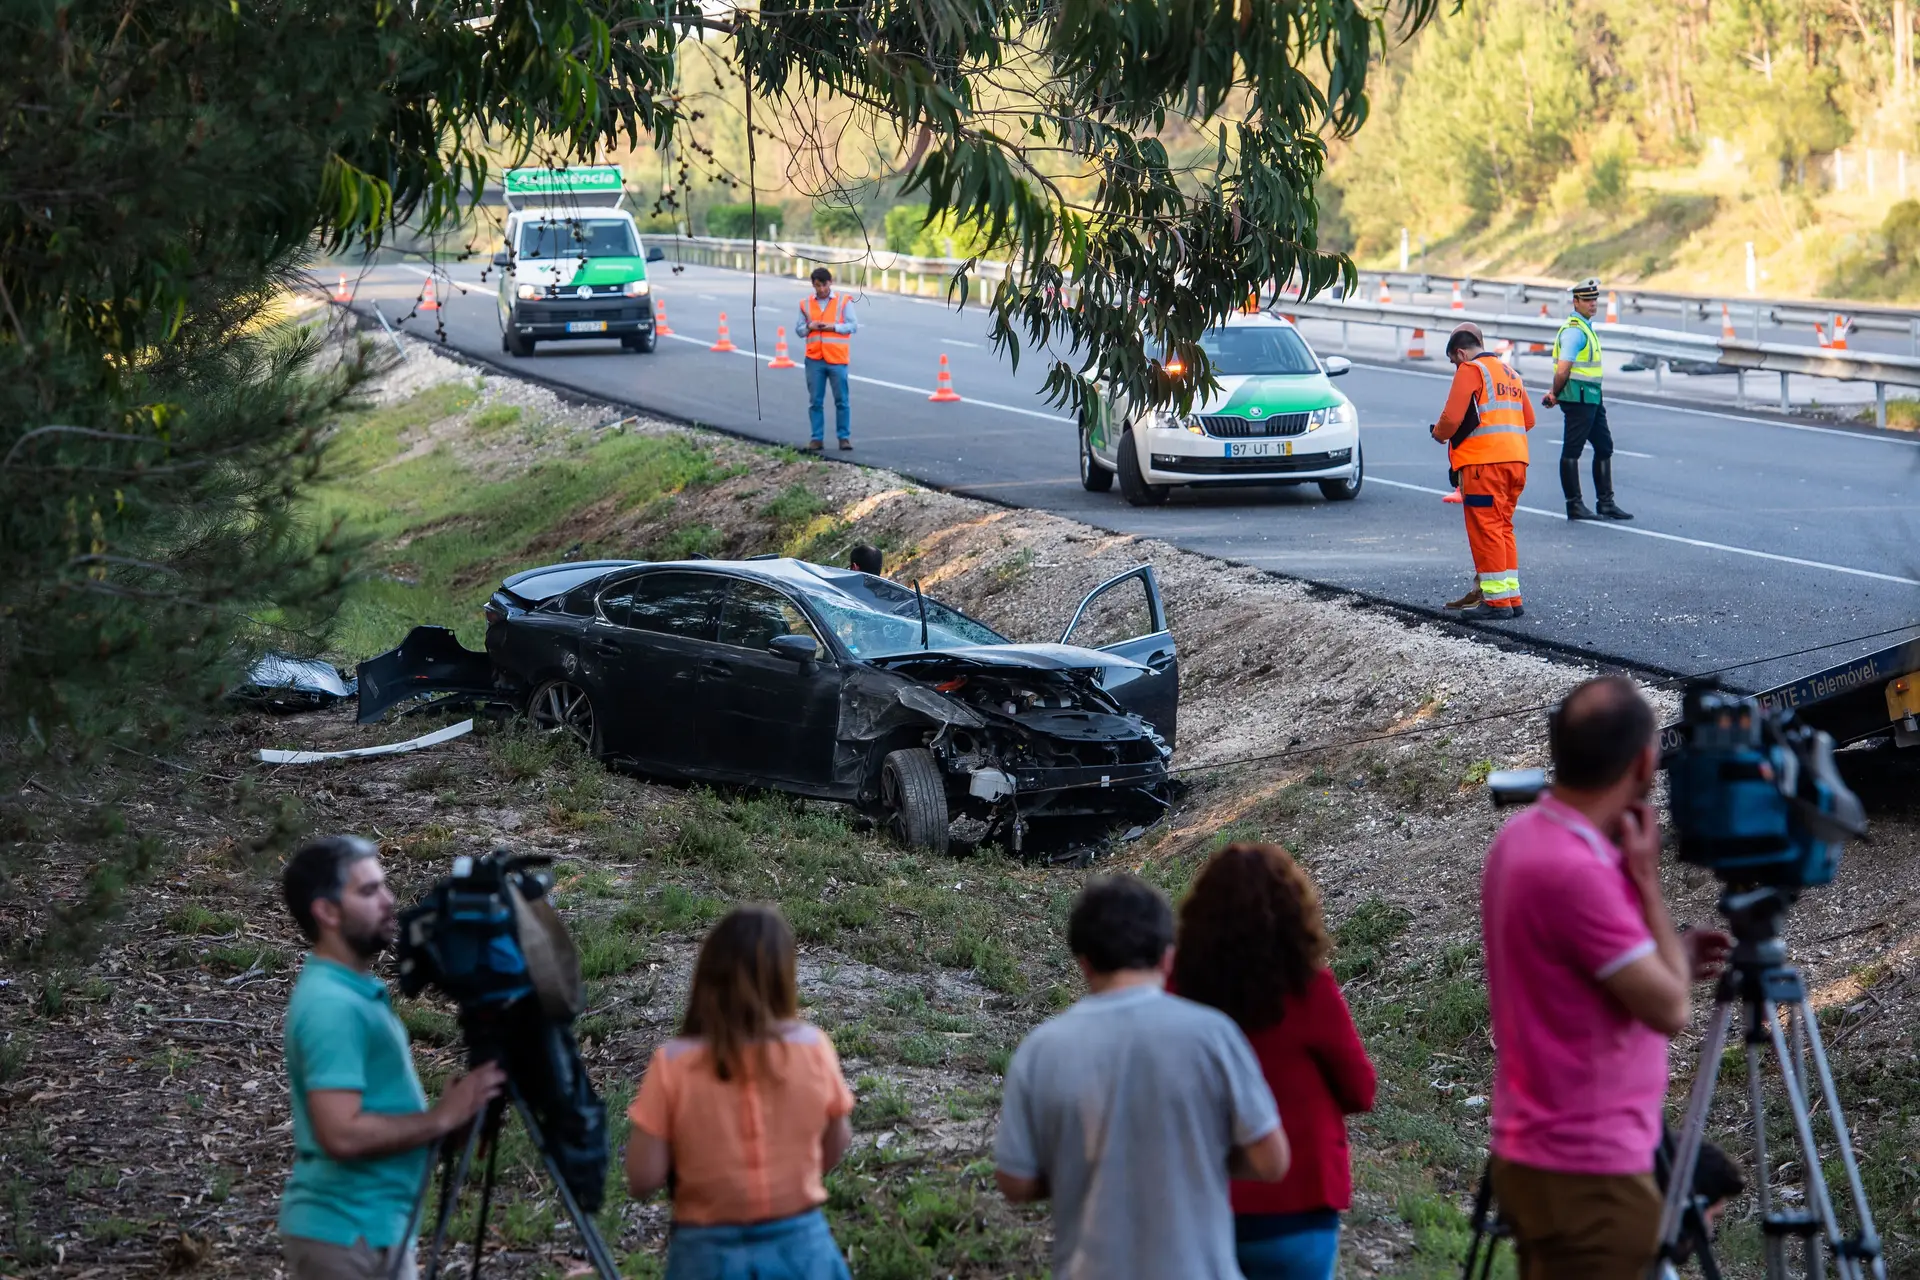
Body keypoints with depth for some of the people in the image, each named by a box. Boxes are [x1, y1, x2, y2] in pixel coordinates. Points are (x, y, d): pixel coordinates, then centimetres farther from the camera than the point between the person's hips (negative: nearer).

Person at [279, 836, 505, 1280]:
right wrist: (442, 1118, -19)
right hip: (344, 1235, -10)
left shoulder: (358, 991, 12)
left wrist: (444, 1114, 8)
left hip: (376, 1228, 10)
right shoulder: (329, 1005, -20)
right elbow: (343, 1134, -27)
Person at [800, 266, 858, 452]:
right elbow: (800, 330, 12)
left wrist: (833, 327, -13)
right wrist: (809, 327, -10)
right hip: (814, 359, 2)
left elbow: (853, 326, -1)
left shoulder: (843, 301, 2)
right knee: (815, 401, 3)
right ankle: (817, 438, 8)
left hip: (837, 359, -2)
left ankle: (844, 437, 7)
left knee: (841, 400, 0)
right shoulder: (805, 304, 9)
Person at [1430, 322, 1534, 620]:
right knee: (1502, 528, 14)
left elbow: (1452, 417, -13)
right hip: (1516, 459, 8)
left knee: (1485, 529, -4)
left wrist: (1439, 433, 7)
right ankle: (1510, 596, 15)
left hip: (1484, 462, -8)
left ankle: (1497, 601, -5)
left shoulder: (1470, 370, -5)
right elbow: (1528, 419, 21)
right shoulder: (1510, 372, 20)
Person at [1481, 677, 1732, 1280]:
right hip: (1588, 1172, -10)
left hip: (1535, 1155, 10)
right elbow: (1669, 1009, -19)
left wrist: (1669, 957, 13)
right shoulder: (1575, 870, -24)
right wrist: (1647, 876, -12)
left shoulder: (1523, 836, 6)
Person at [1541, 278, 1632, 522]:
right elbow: (1563, 370, -22)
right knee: (1571, 451, -2)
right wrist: (1556, 395, -9)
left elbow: (1563, 370, 21)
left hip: (1592, 398, 10)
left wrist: (1555, 393, 13)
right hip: (1578, 398, -10)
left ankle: (1605, 503, 18)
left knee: (1604, 446, 13)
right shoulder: (1574, 330, -16)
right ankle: (1574, 506, 2)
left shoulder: (1586, 327, 17)